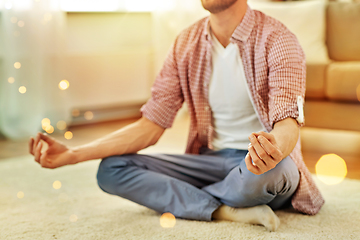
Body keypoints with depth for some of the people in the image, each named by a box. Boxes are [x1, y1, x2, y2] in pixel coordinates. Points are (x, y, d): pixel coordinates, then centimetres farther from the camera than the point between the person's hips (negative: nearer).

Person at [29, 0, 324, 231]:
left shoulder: (276, 40, -12)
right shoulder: (187, 45, 3)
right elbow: (151, 125, 0)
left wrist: (274, 149, -53)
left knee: (266, 171, -41)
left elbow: (288, 123, -25)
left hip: (269, 165, -4)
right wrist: (72, 155, -11)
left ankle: (180, 200, -10)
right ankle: (229, 211, -24)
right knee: (111, 170, -13)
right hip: (212, 160, 4)